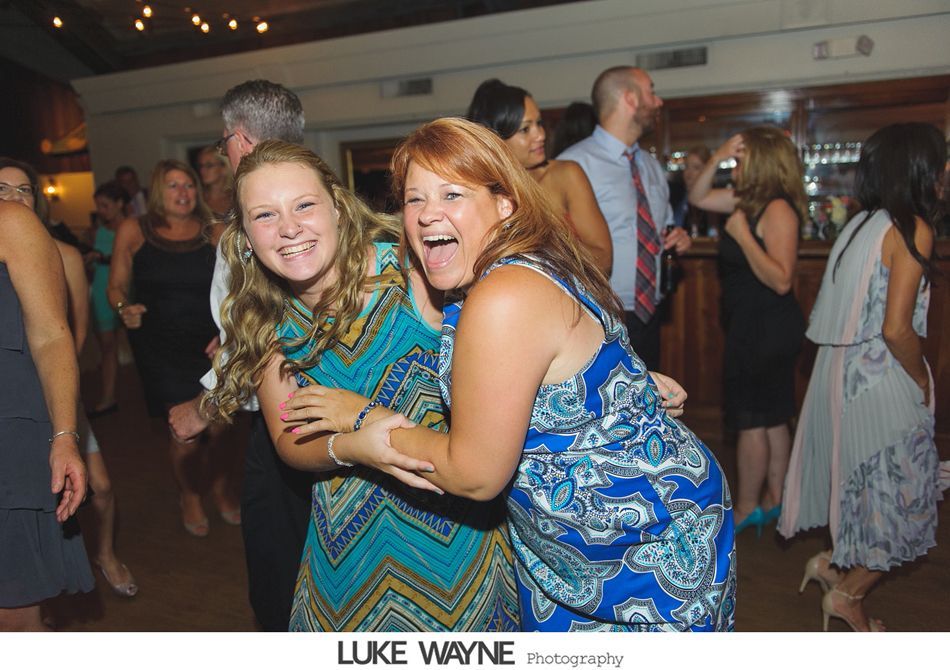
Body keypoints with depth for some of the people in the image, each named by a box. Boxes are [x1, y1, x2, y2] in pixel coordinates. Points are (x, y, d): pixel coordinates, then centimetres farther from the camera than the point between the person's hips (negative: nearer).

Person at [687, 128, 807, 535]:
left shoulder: (778, 209, -19)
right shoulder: (750, 201, 7)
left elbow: (781, 280, -25)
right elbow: (698, 197, 16)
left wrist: (742, 234, -24)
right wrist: (717, 158, 2)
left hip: (765, 329, -9)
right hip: (753, 326, 9)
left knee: (752, 421, 2)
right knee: (771, 419, 17)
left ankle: (746, 509, 15)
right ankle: (773, 500, 30)